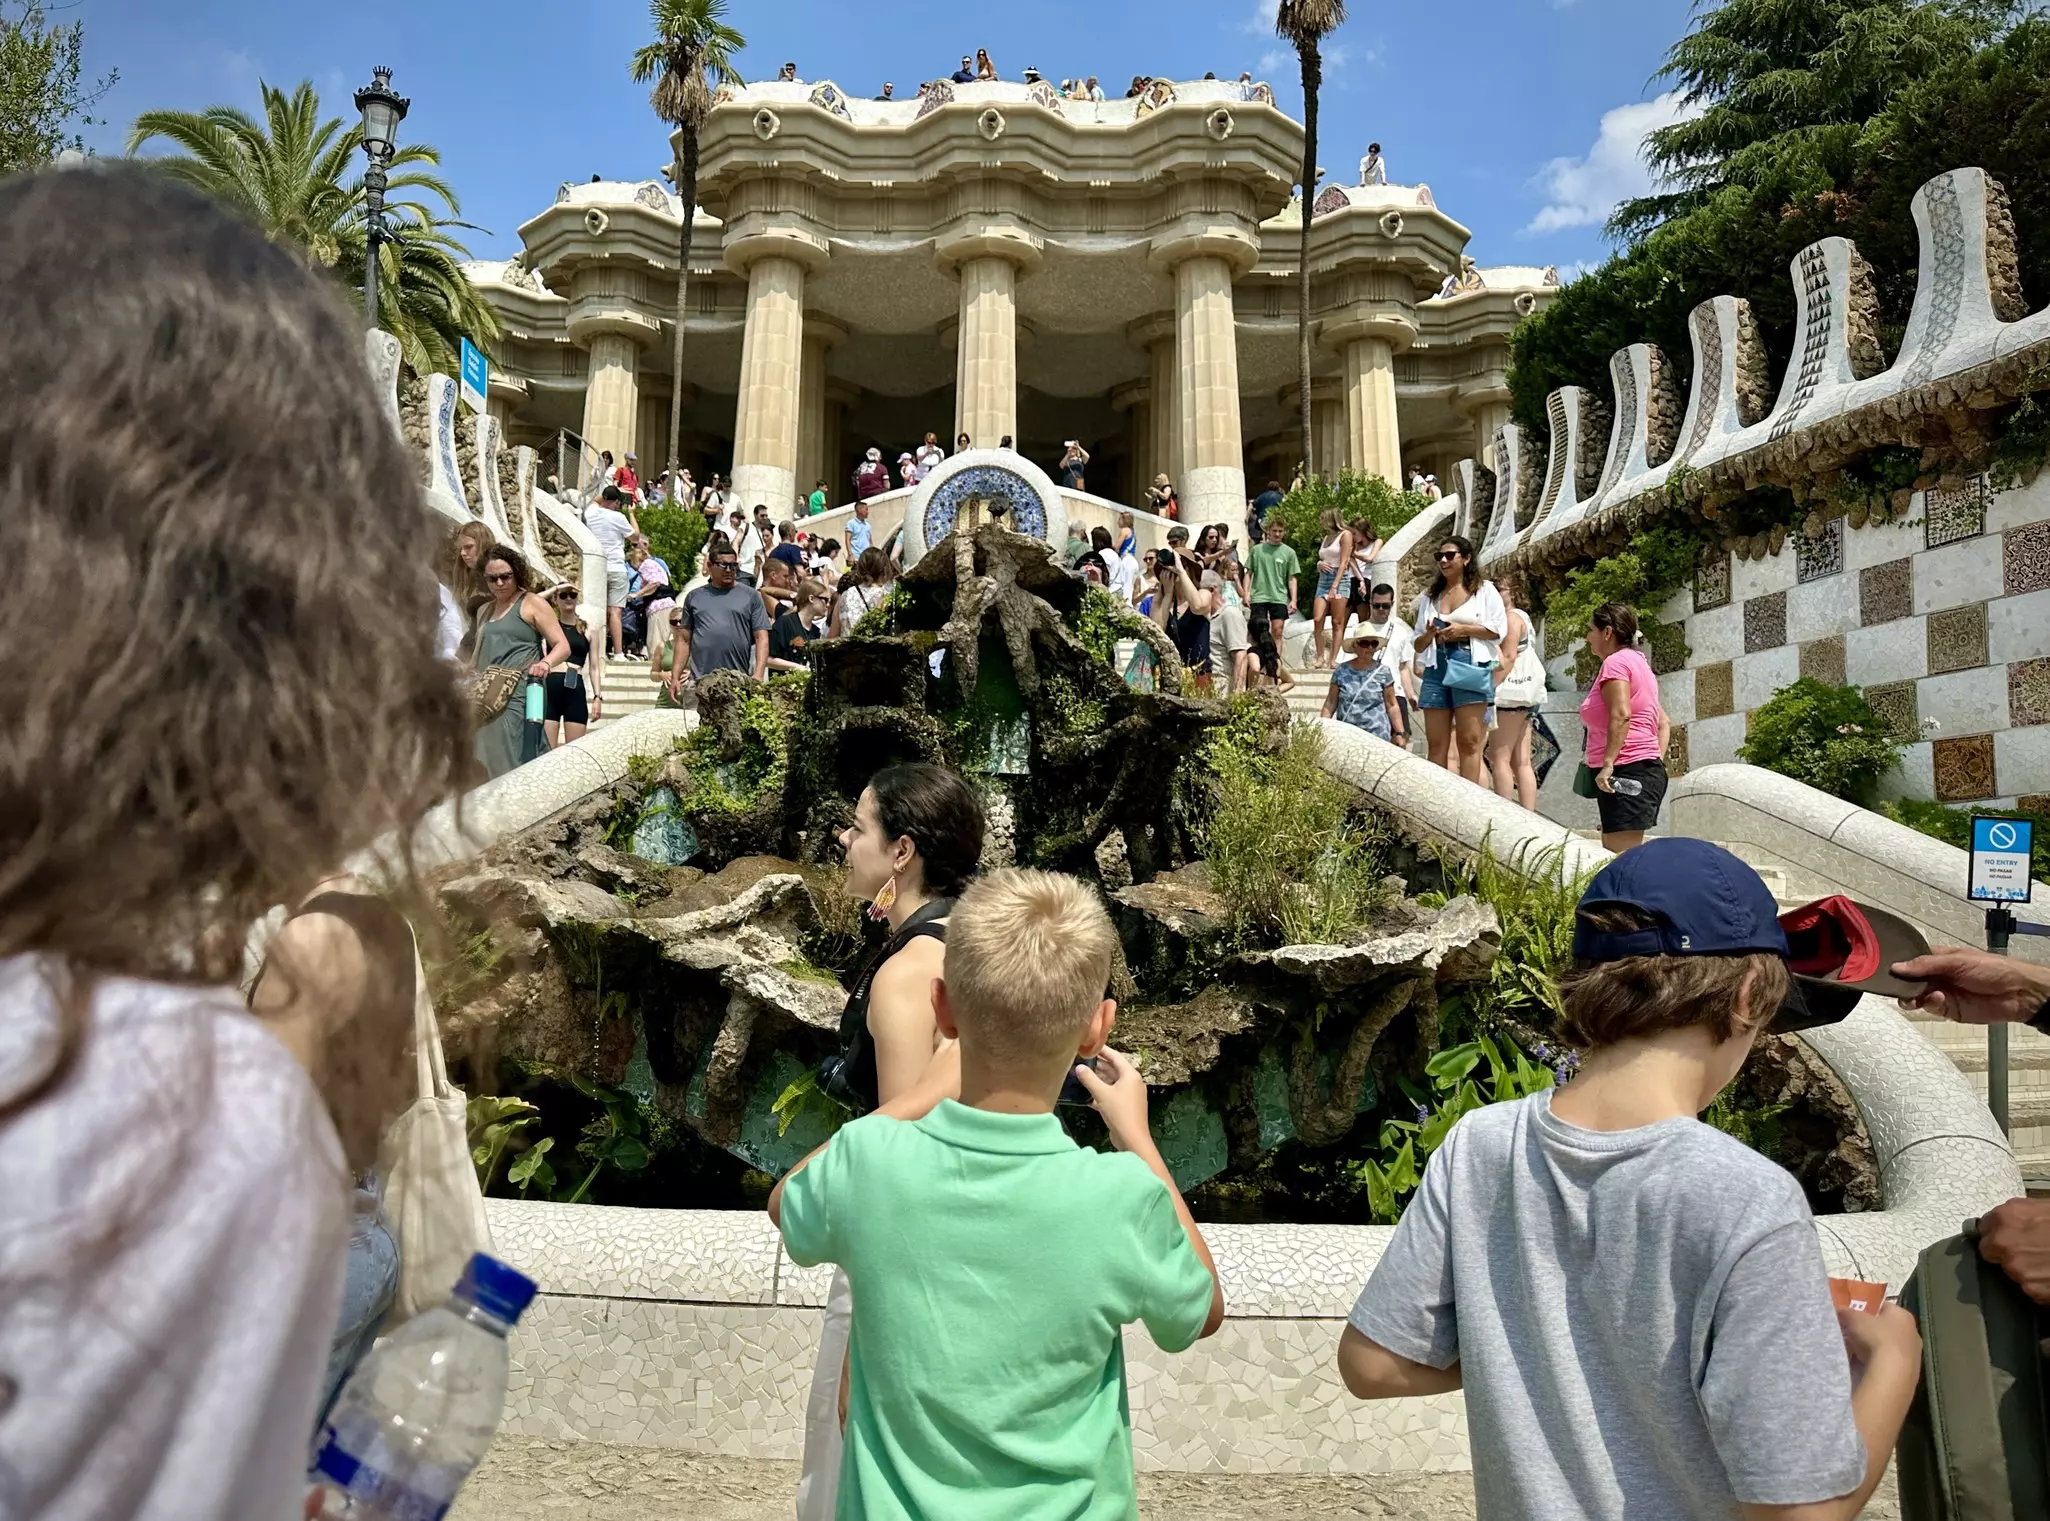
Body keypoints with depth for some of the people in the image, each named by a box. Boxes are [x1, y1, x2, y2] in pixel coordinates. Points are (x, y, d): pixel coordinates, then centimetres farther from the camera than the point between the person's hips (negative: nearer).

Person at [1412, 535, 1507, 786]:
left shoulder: (1484, 590, 7)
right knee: (1436, 744, 1)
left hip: (1470, 665, -4)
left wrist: (1463, 629, -10)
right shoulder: (1430, 597, 20)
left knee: (1469, 741, -7)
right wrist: (1430, 634, -3)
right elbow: (1417, 643, 19)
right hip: (1436, 667, 5)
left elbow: (1499, 629, -2)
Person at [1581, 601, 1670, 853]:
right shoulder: (1639, 663, 25)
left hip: (1626, 773, -11)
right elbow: (1664, 724, 23)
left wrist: (1608, 763, -24)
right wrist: (1656, 761, 16)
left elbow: (1621, 715, -21)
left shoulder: (1615, 662, -6)